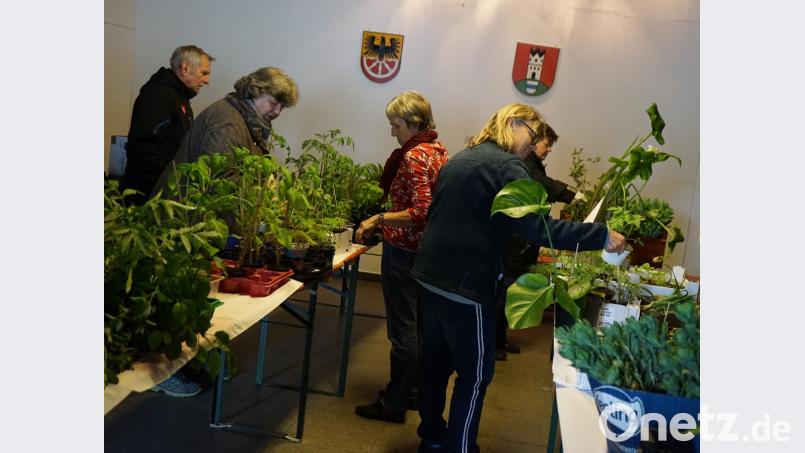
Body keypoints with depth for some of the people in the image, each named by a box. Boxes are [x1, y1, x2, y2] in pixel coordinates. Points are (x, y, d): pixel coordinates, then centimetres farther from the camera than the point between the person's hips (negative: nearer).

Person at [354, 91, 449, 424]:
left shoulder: (414, 156, -18)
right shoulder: (438, 150, 9)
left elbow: (421, 213, -26)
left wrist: (379, 219, -21)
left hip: (405, 251, -10)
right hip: (426, 250, 10)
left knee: (403, 329, 1)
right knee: (418, 325, 19)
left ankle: (394, 404, 14)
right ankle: (411, 391, 33)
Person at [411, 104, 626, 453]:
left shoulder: (460, 158, 16)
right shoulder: (506, 165, -13)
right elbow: (539, 228, -22)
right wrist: (602, 236, -16)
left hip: (430, 274, 9)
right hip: (464, 285, -9)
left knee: (437, 360, 19)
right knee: (476, 373, 5)